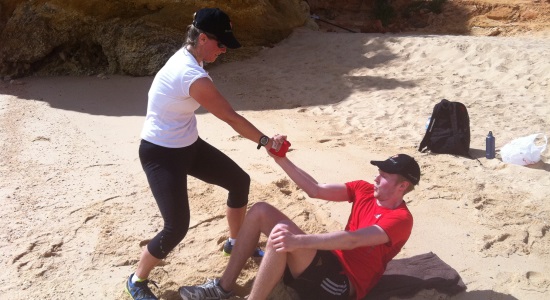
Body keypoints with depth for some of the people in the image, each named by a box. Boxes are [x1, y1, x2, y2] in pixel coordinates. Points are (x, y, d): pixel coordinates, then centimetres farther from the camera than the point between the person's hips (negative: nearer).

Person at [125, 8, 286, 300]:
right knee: (177, 227, -14)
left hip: (187, 145, 10)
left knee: (240, 181, 12)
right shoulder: (194, 77, -30)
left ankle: (235, 242, 35)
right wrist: (265, 141, -11)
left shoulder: (186, 56, -1)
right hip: (161, 154, -10)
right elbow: (232, 118, -22)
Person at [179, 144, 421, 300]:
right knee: (260, 211, 0)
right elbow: (315, 190, 5)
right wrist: (281, 159, -2)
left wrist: (299, 240, -42)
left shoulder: (401, 219, -14)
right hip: (328, 263, 8)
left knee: (282, 232, -33)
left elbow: (353, 240, -30)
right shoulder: (365, 191, 9)